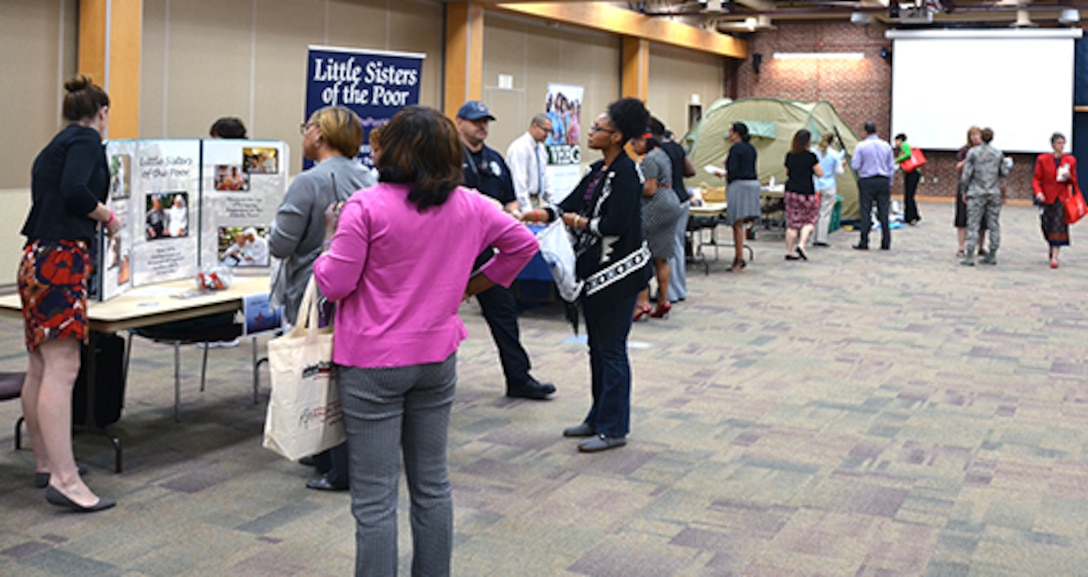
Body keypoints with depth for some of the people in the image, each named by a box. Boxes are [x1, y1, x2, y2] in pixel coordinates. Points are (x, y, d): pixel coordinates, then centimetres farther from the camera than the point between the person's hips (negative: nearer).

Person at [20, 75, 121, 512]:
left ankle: (45, 464, 23)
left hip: (37, 259, 10)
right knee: (62, 369, -14)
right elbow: (75, 190, -20)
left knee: (40, 369, 13)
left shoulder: (56, 145, 22)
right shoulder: (87, 140, -4)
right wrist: (107, 216, -4)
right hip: (61, 260, -9)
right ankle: (64, 481, -16)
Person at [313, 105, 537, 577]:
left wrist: (331, 237, 5)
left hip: (373, 364, -5)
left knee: (375, 499, 2)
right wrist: (476, 283, 16)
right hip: (437, 359, 5)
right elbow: (523, 243, 11)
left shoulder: (366, 207, -15)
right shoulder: (469, 205, 0)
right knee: (432, 484, 18)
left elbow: (334, 285, -13)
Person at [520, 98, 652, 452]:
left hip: (620, 272, -10)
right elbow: (568, 206, 12)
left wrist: (580, 223, -8)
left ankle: (613, 429, 7)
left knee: (612, 350, -3)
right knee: (598, 347, 16)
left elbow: (615, 225, -23)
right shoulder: (598, 171, 12)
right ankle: (599, 418, 28)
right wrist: (528, 217, 0)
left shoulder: (626, 173, -16)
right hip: (595, 270, 10)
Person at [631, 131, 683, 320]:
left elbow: (650, 189, -19)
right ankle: (663, 302, 15)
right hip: (669, 203, 10)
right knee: (661, 258, 12)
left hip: (656, 208, -10)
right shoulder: (662, 154, 17)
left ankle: (643, 302, -10)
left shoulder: (649, 159, -13)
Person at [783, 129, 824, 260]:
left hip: (791, 191, 4)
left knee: (792, 222, 8)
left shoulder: (789, 156, 4)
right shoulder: (811, 156, -11)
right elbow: (820, 174, -6)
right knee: (810, 220, 10)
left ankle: (789, 251, 8)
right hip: (807, 192, -4)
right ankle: (801, 245, -7)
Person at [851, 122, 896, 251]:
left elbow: (855, 166, -7)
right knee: (883, 213, 4)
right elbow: (892, 167, 10)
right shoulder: (886, 146, 6)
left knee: (865, 212, -1)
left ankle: (864, 243, -2)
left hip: (867, 182, -3)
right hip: (883, 182, 3)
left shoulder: (861, 146, -5)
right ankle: (886, 243, 7)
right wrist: (889, 183, 17)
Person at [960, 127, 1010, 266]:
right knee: (994, 225, 9)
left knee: (973, 225, -4)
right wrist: (1007, 164, 30)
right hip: (994, 193, 3)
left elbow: (967, 174, -7)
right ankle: (992, 256, 12)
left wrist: (965, 191, 5)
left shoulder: (973, 152, -6)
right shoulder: (998, 153, 3)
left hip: (977, 193, -3)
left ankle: (970, 257, -9)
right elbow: (1003, 172, 9)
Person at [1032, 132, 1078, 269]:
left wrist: (1069, 177, -12)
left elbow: (1074, 182, 11)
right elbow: (1036, 178, -3)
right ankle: (1052, 248, 37)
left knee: (1059, 227, -11)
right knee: (1047, 226, 8)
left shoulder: (1070, 160, 4)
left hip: (1062, 198, 0)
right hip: (1046, 198, 0)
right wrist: (1038, 192, -20)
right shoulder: (1042, 159, 0)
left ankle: (1054, 257, -12)